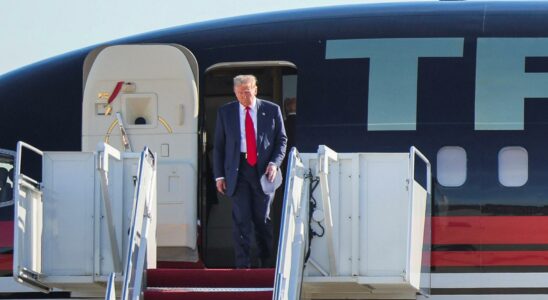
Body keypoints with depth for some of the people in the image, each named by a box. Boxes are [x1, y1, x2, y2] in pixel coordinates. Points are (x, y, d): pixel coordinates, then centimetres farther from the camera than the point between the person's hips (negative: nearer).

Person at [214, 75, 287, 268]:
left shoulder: (271, 111, 4)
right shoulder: (225, 113, 6)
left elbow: (282, 140, 8)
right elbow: (218, 146, 8)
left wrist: (274, 163, -7)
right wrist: (219, 175, 1)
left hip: (264, 170, 0)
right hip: (238, 170, 0)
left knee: (263, 220, 6)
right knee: (241, 219, -7)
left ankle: (266, 265, 18)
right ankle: (242, 265, -6)